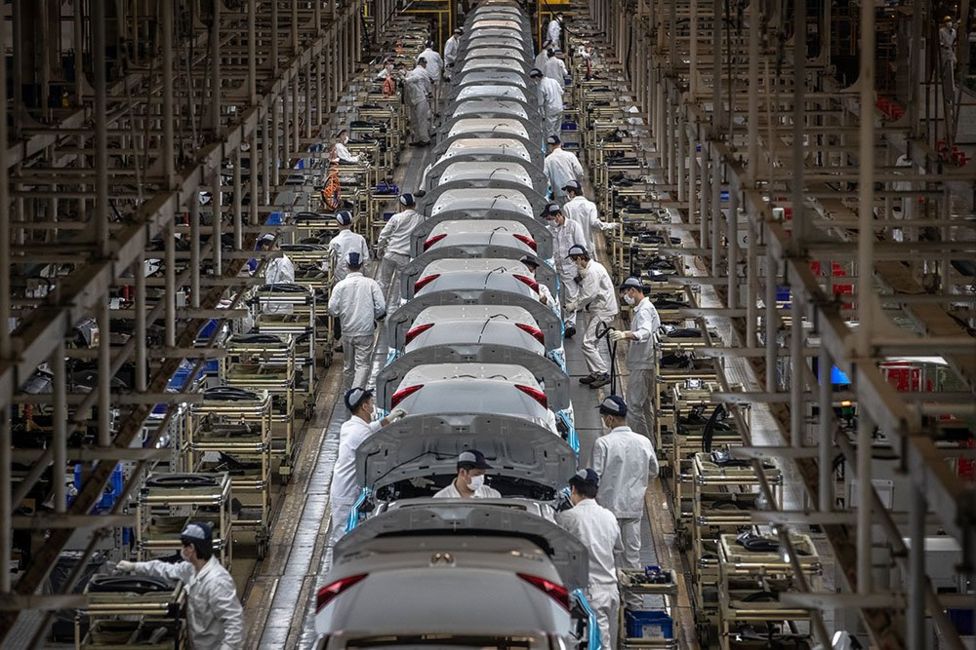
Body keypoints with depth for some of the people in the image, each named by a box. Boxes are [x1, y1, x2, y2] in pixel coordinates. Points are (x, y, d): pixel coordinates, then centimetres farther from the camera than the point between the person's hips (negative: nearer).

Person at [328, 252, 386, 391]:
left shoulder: (340, 286, -6)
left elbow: (333, 309, -6)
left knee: (348, 364, 17)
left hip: (347, 331, 2)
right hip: (365, 332, -2)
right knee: (363, 364, -2)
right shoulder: (371, 284, -8)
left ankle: (347, 391, 31)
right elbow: (381, 307, -9)